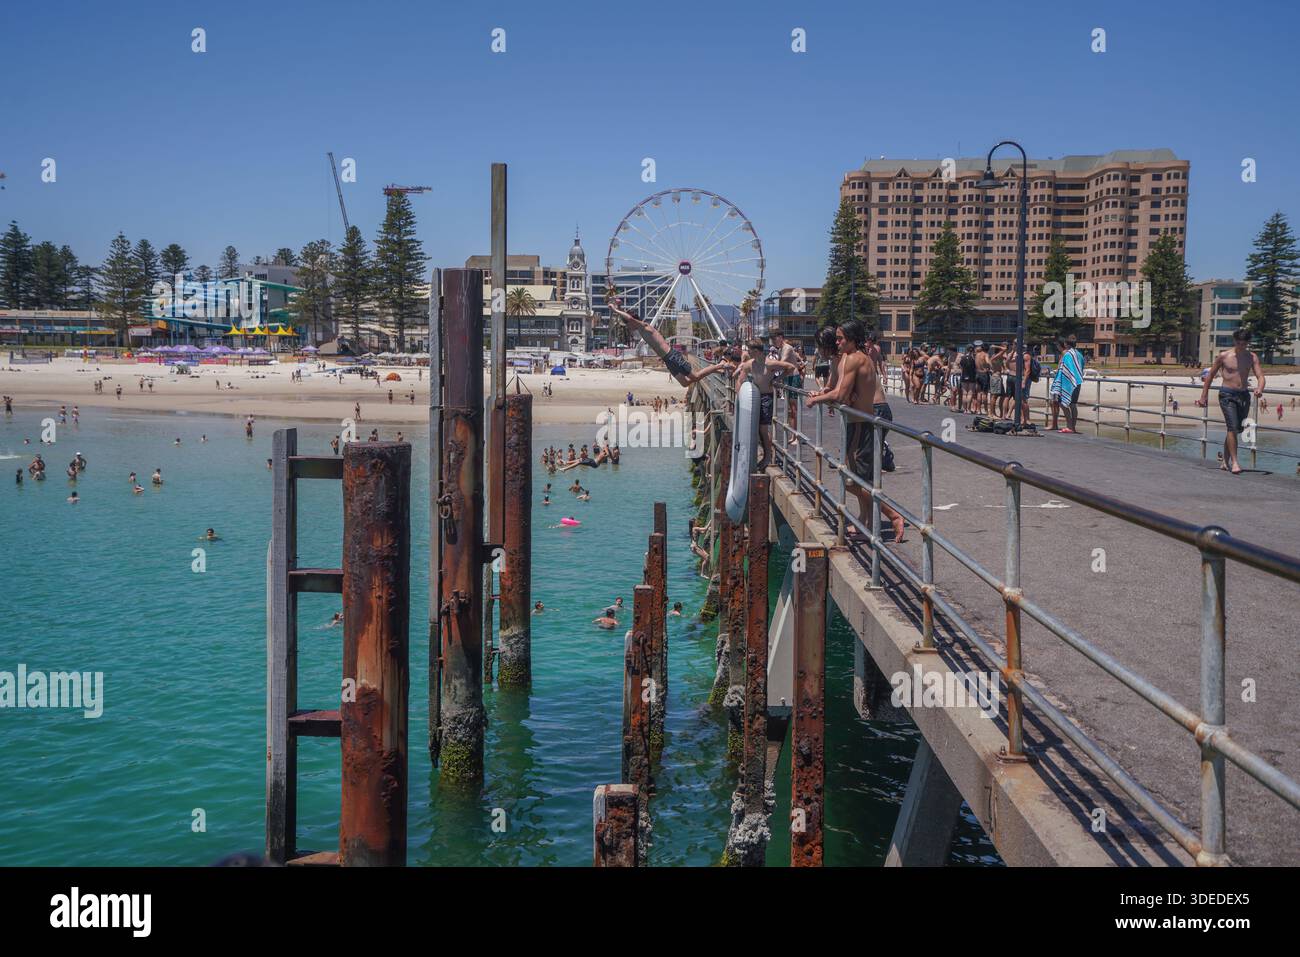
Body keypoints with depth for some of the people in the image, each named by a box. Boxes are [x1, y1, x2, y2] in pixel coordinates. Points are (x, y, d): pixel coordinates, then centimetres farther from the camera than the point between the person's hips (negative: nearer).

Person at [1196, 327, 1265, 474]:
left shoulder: (1252, 357, 6)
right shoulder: (1223, 356, -2)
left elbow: (1260, 376, -3)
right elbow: (1210, 376, 6)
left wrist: (1259, 389, -25)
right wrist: (1204, 396, 5)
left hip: (1244, 395, 4)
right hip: (1227, 394, -4)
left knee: (1236, 429, 10)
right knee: (1232, 427, -17)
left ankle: (1225, 461, 22)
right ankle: (1234, 462, -17)